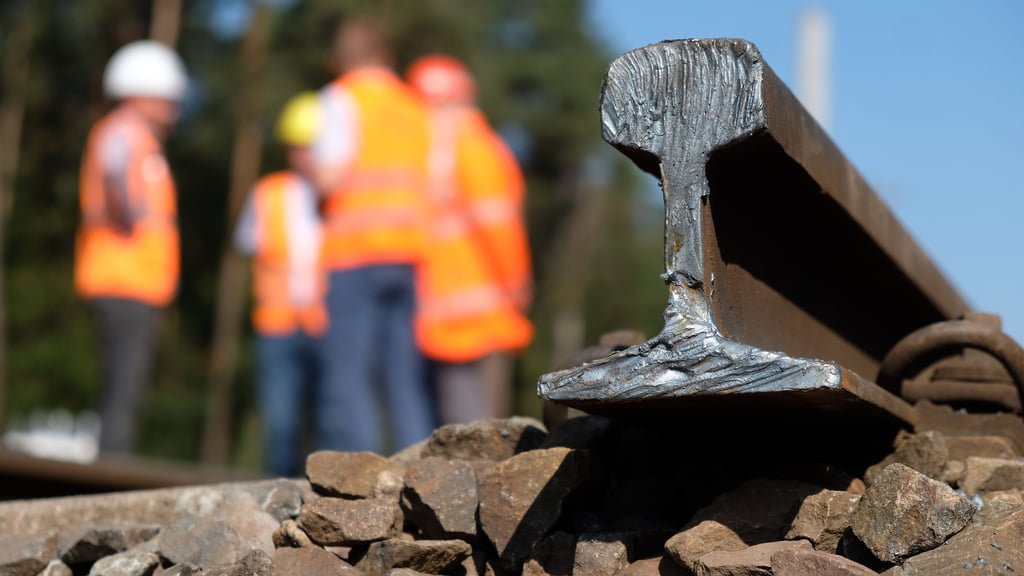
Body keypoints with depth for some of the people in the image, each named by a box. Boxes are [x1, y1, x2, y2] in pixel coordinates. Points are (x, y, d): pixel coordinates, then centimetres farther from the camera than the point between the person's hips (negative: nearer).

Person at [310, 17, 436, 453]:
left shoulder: (343, 96, 2)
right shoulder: (416, 106, 19)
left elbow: (332, 176, -10)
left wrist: (319, 188, 10)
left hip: (357, 254, -5)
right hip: (412, 254, 6)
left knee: (349, 380, -6)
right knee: (405, 382, 6)